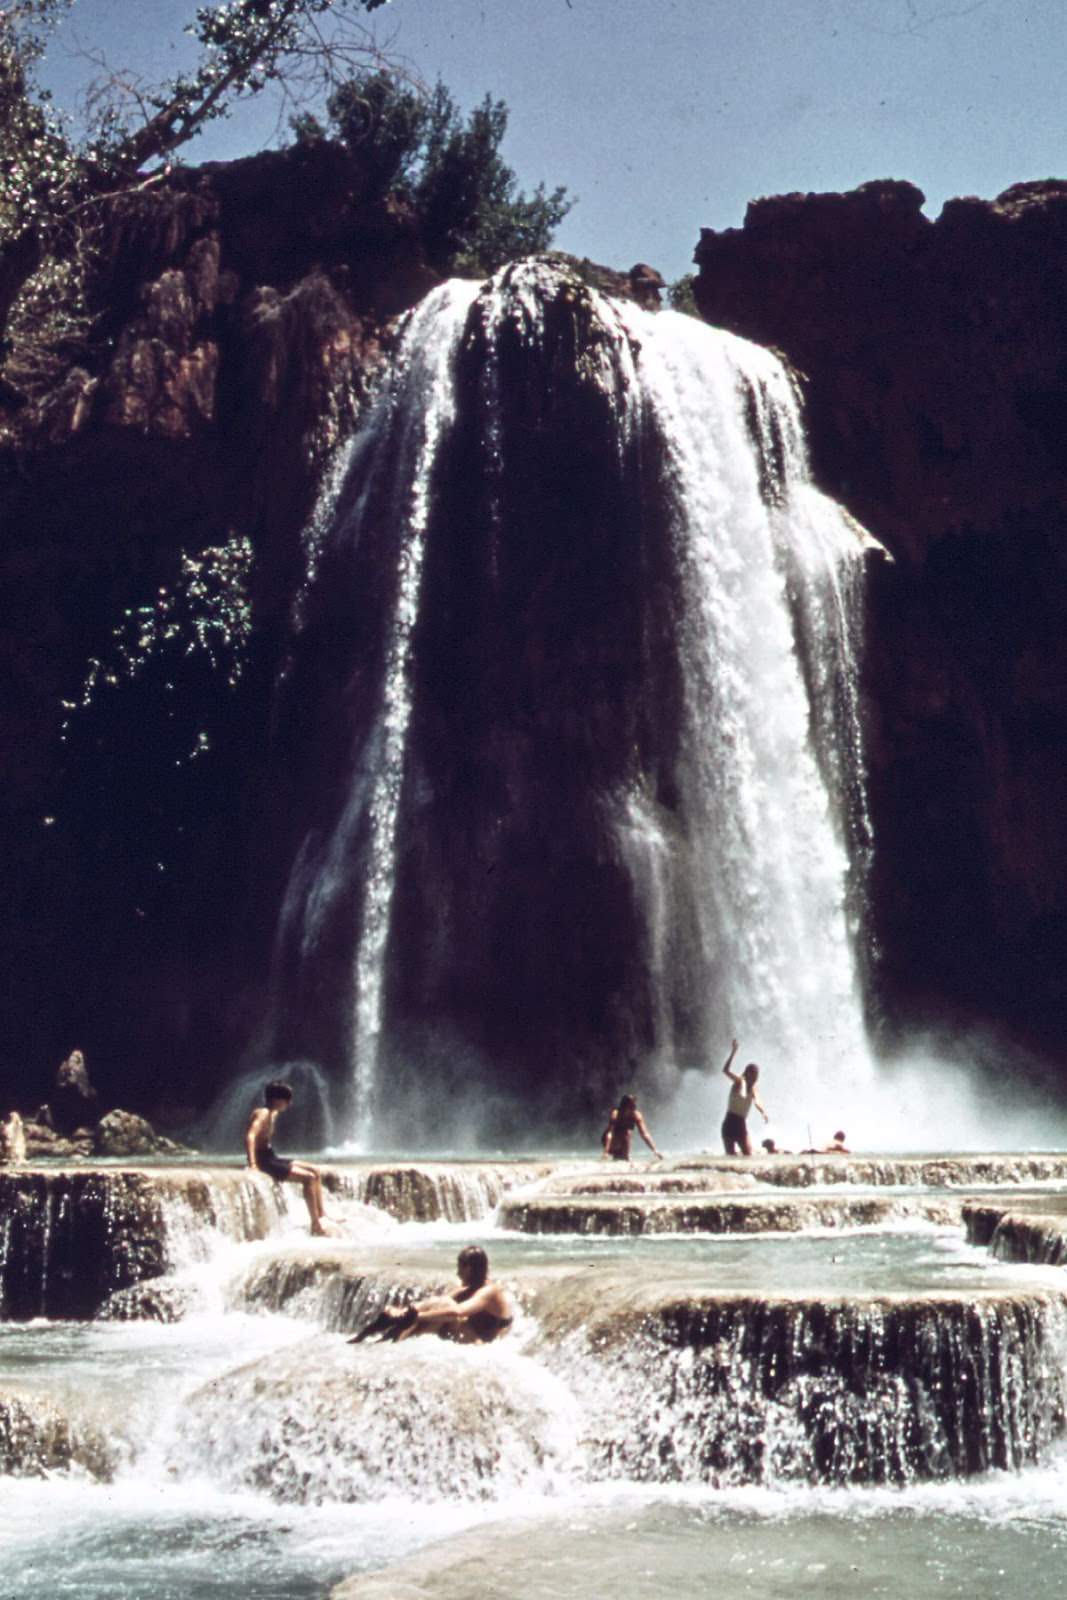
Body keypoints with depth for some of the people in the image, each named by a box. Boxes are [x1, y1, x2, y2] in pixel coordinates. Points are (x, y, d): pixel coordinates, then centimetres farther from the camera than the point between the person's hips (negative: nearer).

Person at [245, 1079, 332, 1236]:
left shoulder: (273, 1114, 14)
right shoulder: (263, 1113, -16)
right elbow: (250, 1136, -30)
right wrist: (253, 1165, -36)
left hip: (271, 1157, 10)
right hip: (264, 1161, -10)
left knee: (315, 1172, 8)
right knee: (308, 1178, -16)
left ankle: (322, 1215, 7)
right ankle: (316, 1224, -12)